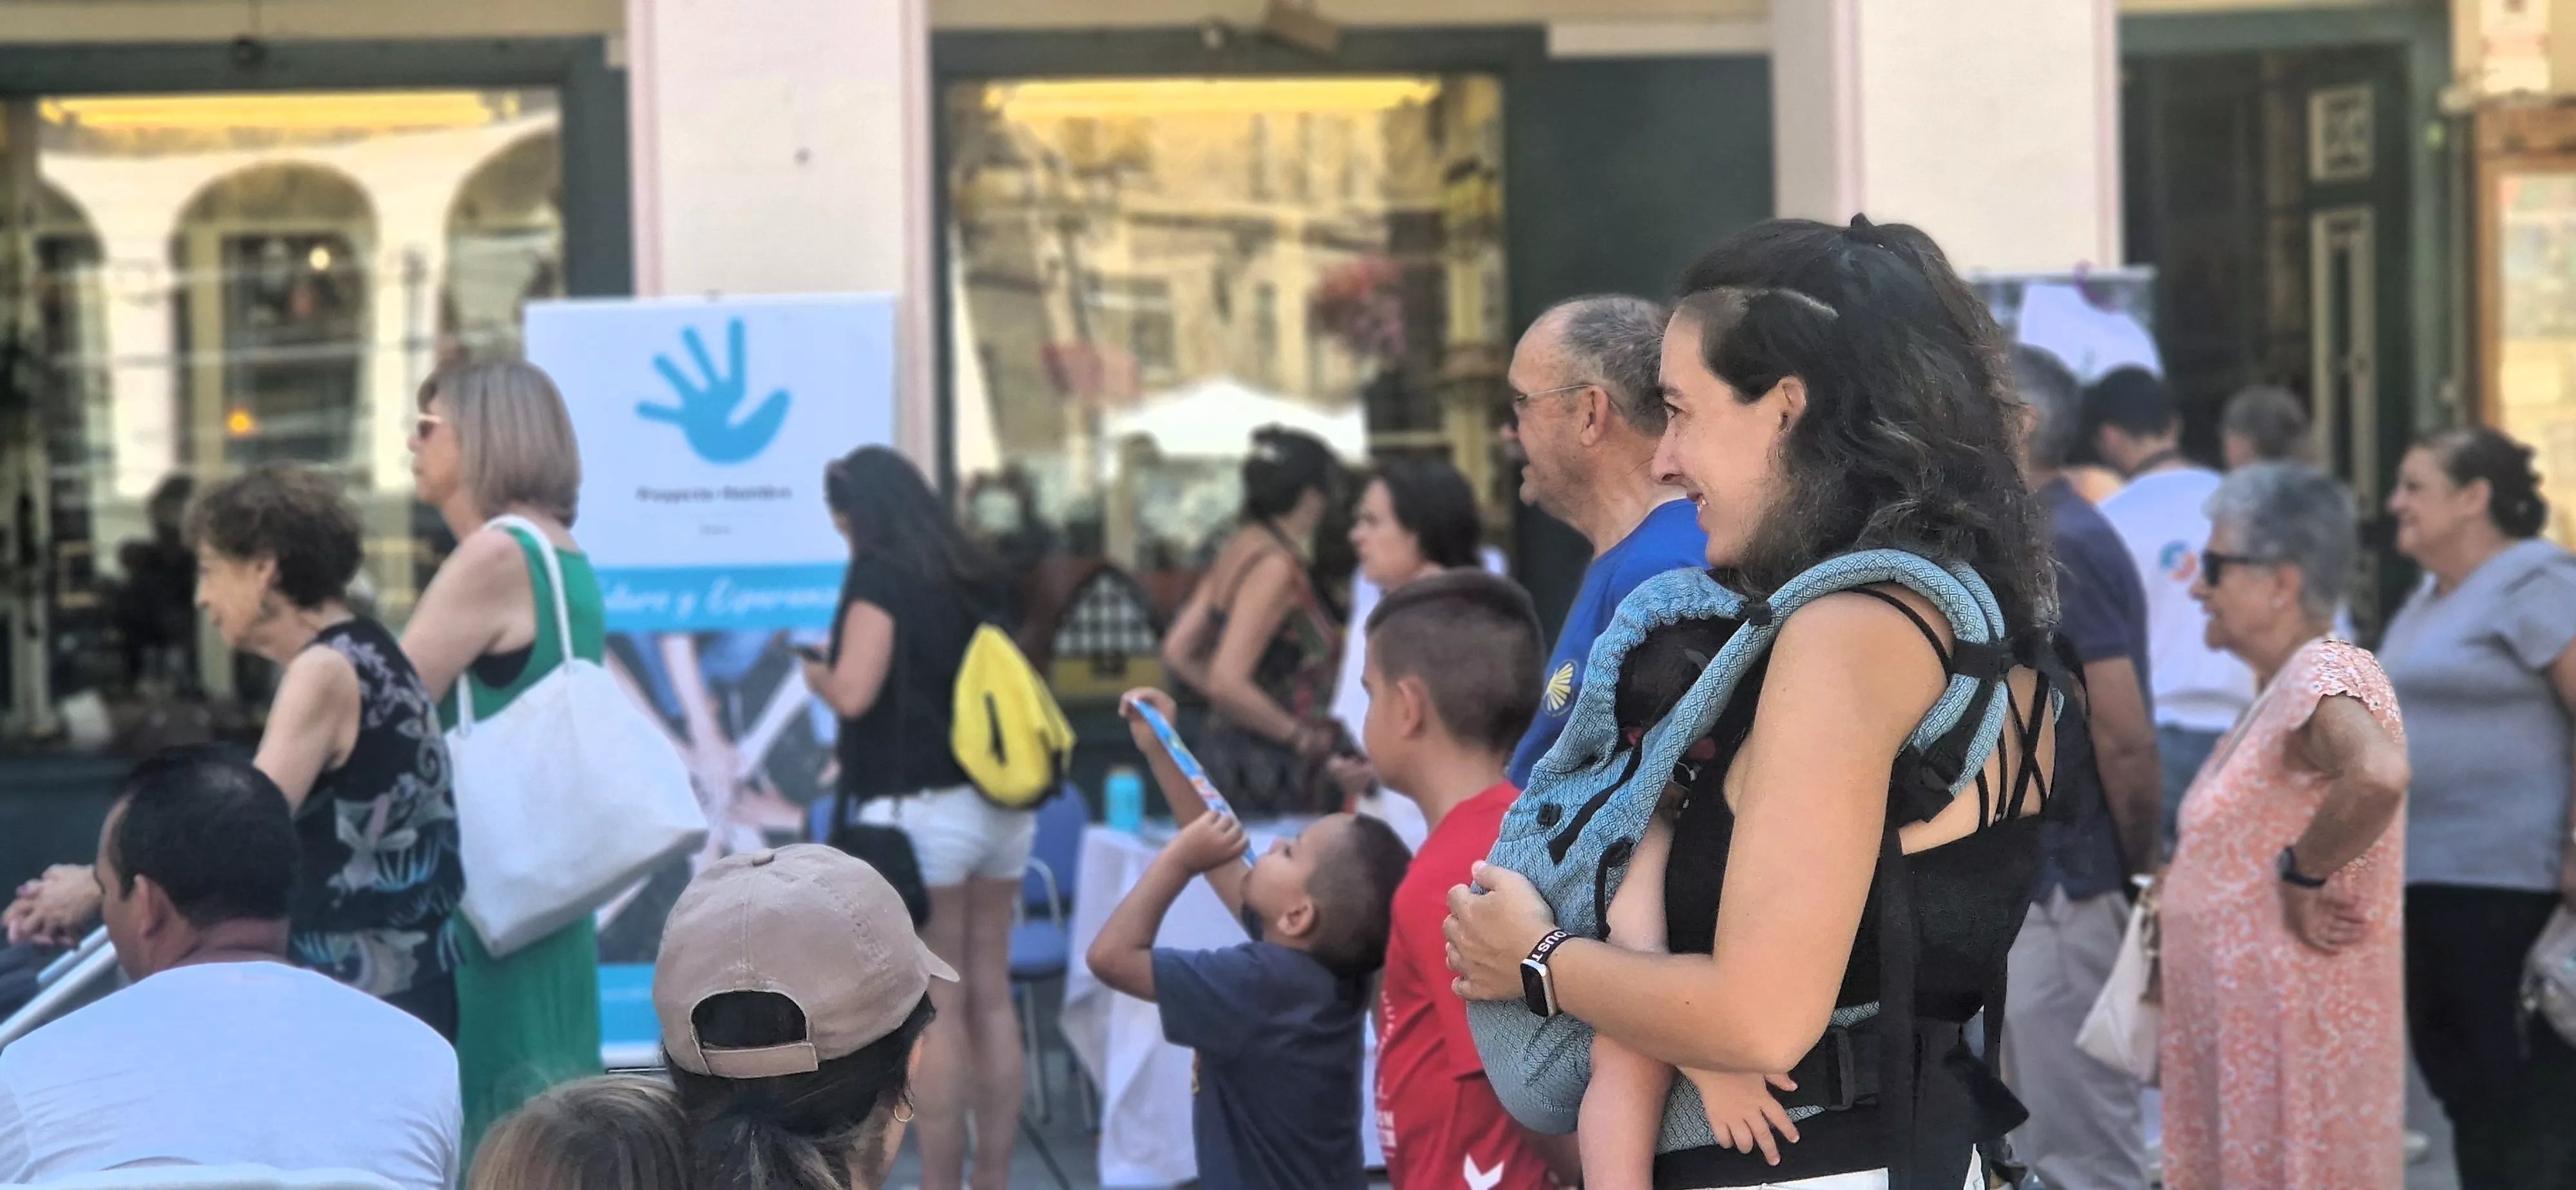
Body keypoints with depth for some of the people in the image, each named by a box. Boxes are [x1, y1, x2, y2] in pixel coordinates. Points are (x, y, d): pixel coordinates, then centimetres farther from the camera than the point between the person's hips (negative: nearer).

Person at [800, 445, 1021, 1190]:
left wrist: (813, 669, 5)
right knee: (991, 1000, 10)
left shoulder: (879, 576, -7)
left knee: (935, 1011, -3)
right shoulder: (970, 574, 12)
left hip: (921, 808, -7)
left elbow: (853, 694, -16)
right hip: (1000, 805, 7)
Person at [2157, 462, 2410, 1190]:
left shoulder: (2326, 672, -18)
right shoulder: (2279, 689, 14)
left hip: (2294, 1032, -9)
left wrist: (2301, 874, -25)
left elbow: (2379, 774, -39)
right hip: (2240, 1027, 9)